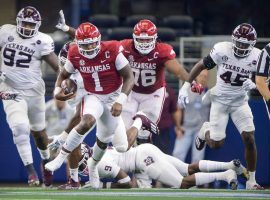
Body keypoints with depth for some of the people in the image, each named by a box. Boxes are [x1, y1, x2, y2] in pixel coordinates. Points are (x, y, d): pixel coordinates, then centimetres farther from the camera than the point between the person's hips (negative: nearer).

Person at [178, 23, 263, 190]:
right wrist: (186, 86, -10)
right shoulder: (222, 50, -20)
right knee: (216, 143, -3)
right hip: (220, 100, -2)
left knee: (249, 139, -10)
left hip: (240, 101, 2)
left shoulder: (257, 57, -13)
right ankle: (206, 131, 35)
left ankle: (251, 181, 4)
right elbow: (201, 66, -8)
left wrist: (254, 85, -24)